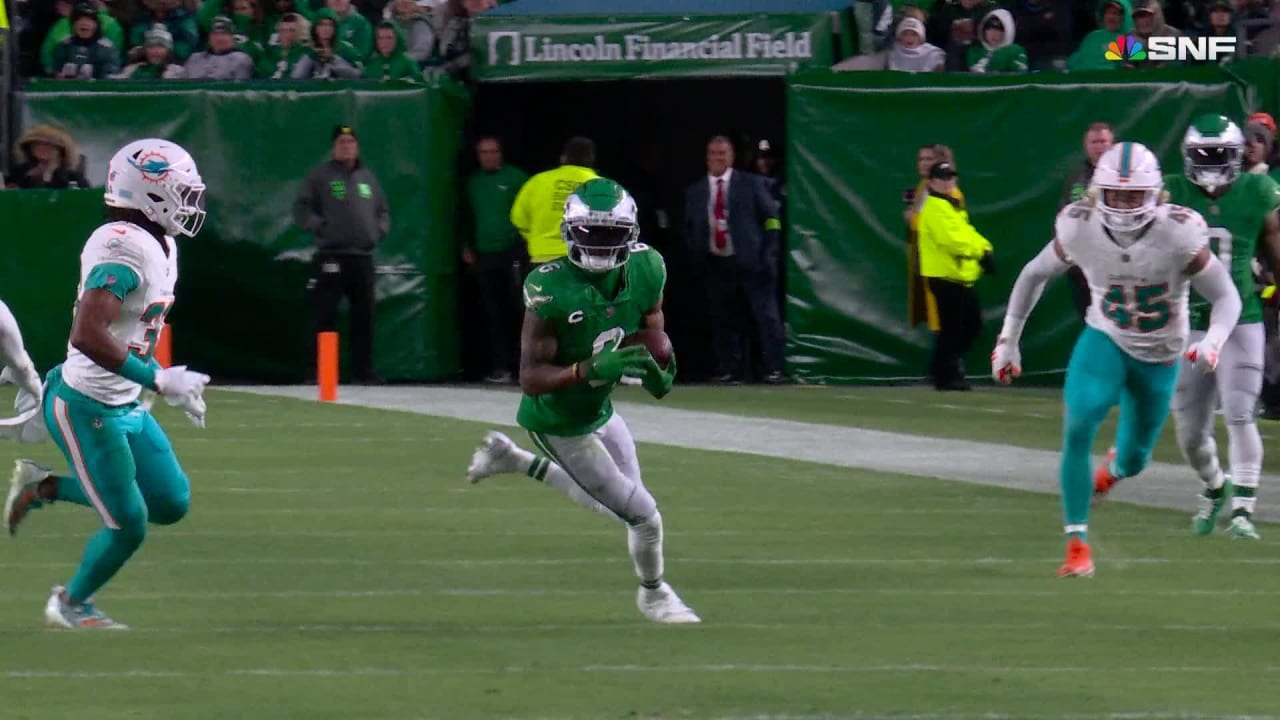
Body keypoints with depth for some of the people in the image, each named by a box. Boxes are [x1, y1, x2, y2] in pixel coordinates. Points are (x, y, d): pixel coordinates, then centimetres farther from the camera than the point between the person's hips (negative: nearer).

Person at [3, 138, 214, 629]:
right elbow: (88, 334, -33)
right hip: (88, 409, -10)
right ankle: (71, 605, 25)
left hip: (125, 405, 10)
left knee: (171, 504, 11)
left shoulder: (160, 247, 7)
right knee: (128, 526, -1)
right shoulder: (125, 249, -24)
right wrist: (158, 381, -28)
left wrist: (169, 383, 14)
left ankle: (44, 487, 21)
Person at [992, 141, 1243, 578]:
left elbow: (1227, 298, -17)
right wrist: (1008, 340, 3)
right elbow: (1035, 274, 1)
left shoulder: (1178, 236, -26)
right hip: (1105, 342, 0)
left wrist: (1213, 342, -38)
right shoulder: (1080, 230, -19)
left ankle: (1117, 466, 56)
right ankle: (1077, 544, -15)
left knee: (1133, 461, 13)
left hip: (1158, 360, 0)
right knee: (1078, 427, -26)